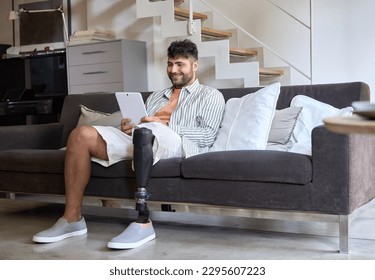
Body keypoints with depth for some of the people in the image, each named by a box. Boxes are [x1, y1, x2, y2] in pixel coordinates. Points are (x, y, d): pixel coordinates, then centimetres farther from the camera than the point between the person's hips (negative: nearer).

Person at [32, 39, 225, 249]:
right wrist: (129, 127, 3)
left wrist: (165, 125, -9)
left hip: (176, 143, -6)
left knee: (147, 131, -41)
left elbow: (207, 136, 0)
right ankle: (72, 219, -15)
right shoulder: (155, 96, 34)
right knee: (82, 134, -16)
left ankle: (143, 221, -40)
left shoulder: (210, 95, 16)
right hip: (139, 139, 6)